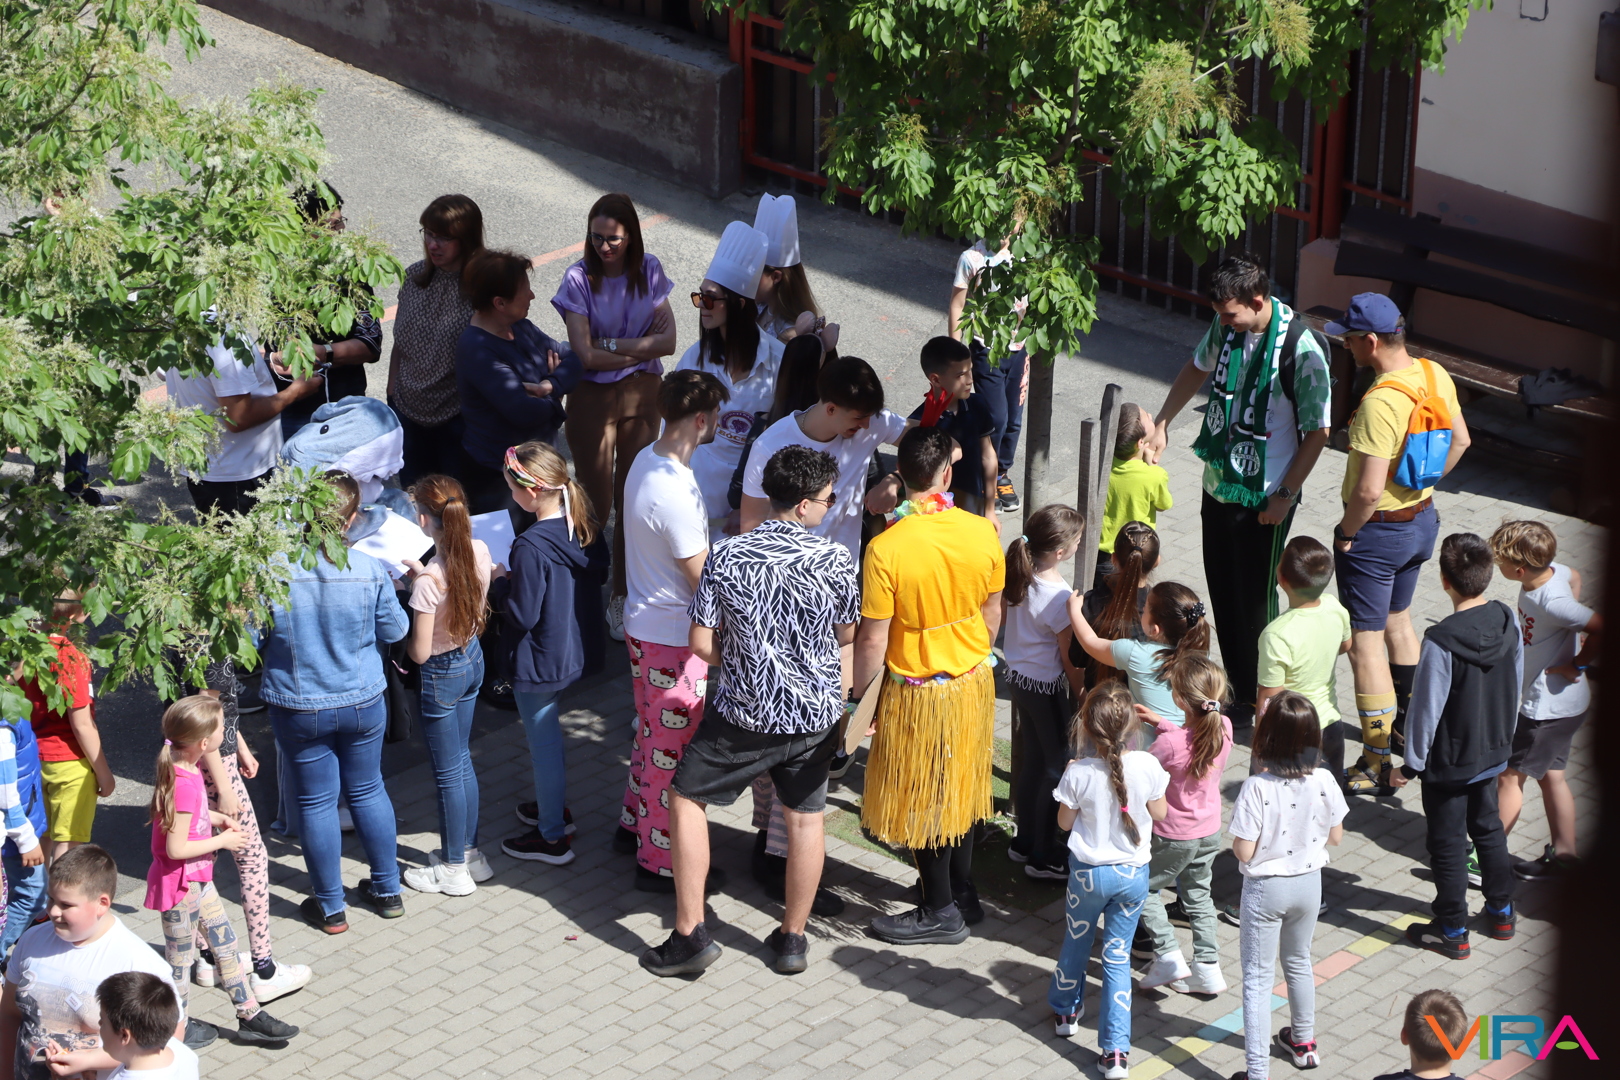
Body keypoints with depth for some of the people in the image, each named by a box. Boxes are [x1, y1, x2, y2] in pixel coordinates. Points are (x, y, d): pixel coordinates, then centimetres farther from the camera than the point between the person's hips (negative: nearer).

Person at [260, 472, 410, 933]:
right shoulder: (370, 571, -18)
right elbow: (394, 629, -2)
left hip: (299, 709, -1)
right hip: (363, 703, 1)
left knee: (316, 801, 14)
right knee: (367, 790, 22)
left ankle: (330, 907, 26)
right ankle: (387, 890, 36)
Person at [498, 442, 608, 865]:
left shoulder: (531, 547, -29)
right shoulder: (585, 526, -6)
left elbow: (523, 616, -25)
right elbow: (600, 572, 10)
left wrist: (503, 583, -6)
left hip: (541, 661, -8)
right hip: (578, 649, 8)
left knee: (543, 742, 8)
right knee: (546, 733, 28)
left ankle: (552, 837, 21)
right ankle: (554, 806, 45)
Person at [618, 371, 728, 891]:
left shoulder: (647, 459, -1)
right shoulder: (675, 495, -31)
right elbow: (704, 581, -22)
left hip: (643, 622, 10)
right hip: (674, 638, -10)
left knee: (652, 729, 26)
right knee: (672, 748, 5)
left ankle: (635, 823, 43)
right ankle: (659, 861, 18)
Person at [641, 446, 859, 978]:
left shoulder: (726, 557, -13)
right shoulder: (835, 559, -12)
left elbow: (702, 644, -10)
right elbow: (848, 635, 2)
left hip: (746, 711, -1)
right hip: (816, 712, 1)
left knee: (687, 798, 14)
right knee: (805, 817, 16)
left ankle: (690, 934, 10)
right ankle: (792, 938, 24)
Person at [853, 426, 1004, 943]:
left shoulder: (886, 548, -24)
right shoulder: (982, 533, -10)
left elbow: (873, 640, -18)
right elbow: (992, 615, 3)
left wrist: (860, 701, -5)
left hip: (916, 692, -5)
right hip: (973, 681, 5)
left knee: (922, 800, 10)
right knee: (961, 789, 22)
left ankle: (941, 912, 22)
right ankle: (963, 892, 36)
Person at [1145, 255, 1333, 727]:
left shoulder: (1301, 350, -24)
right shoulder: (1228, 326, -3)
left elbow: (1317, 433, -17)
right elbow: (1198, 368, 18)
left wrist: (1285, 496, -14)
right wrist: (1161, 424, 14)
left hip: (1262, 499, -7)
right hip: (1218, 483, 7)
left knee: (1254, 601, 4)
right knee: (1222, 591, 16)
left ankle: (1256, 703, 19)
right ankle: (1237, 686, 31)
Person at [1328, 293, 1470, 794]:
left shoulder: (1380, 402, -30)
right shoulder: (1434, 375, -3)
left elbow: (1369, 490, -31)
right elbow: (1459, 441, 11)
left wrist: (1347, 532, -15)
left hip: (1378, 530, -9)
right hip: (1423, 518, 9)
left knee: (1365, 639, 0)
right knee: (1397, 619, 28)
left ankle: (1378, 765, 3)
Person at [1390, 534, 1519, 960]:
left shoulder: (1441, 641, -30)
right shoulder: (1508, 621, -11)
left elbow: (1426, 709, -21)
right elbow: (1515, 688, 4)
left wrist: (1411, 764, -7)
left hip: (1448, 763, -6)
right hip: (1493, 751, 6)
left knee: (1448, 845, 10)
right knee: (1488, 828, 25)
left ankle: (1452, 932, 23)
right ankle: (1501, 912, 39)